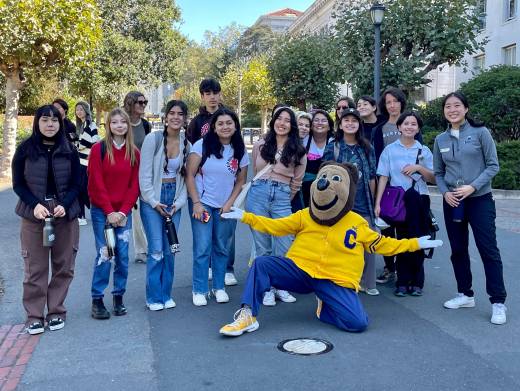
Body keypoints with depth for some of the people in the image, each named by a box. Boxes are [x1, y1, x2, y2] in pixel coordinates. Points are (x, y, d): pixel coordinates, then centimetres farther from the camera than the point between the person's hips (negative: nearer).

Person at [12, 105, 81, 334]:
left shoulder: (69, 151, 5)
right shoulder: (25, 150, 2)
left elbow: (76, 184, 3)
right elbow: (18, 184, 2)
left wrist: (64, 205, -14)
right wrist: (35, 204, -14)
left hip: (65, 215, 1)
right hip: (33, 215, -1)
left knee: (63, 266, 5)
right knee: (35, 268, 0)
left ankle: (56, 311, 18)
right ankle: (34, 316, 10)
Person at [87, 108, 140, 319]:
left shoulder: (134, 152, 5)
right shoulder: (99, 149, -4)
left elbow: (134, 185, 3)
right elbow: (96, 183, -8)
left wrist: (123, 211, -7)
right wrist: (109, 211, -12)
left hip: (123, 212, 3)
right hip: (101, 211, -3)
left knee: (122, 255, 3)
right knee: (104, 255, -5)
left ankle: (119, 297, 17)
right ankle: (97, 300, 7)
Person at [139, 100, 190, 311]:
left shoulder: (186, 144, 3)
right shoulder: (153, 139, -10)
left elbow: (185, 176, 6)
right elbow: (144, 174, -9)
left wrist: (179, 203, -3)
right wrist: (155, 202, -10)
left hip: (174, 200, 4)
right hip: (152, 199, -4)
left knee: (170, 250, 5)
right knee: (156, 249, -6)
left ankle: (166, 294, 20)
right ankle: (154, 297, 8)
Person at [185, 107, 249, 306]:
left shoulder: (240, 151, 3)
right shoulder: (202, 145, -6)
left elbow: (241, 181, 8)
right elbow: (190, 175, -7)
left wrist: (229, 204, -2)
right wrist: (196, 203, -12)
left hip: (226, 206, 3)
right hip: (202, 204, -3)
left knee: (222, 248, 9)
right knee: (202, 249, -3)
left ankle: (219, 287, 24)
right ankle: (199, 290, 9)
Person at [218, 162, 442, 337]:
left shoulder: (357, 224, 5)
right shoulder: (304, 216, 8)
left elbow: (381, 244, 14)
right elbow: (274, 226, 9)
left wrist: (414, 244, 12)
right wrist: (246, 217, 1)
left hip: (336, 281, -1)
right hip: (300, 271, 1)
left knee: (357, 322, -22)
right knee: (262, 264, -21)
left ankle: (324, 309, 8)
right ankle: (248, 315, -20)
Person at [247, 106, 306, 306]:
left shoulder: (298, 152, 5)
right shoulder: (260, 145, 9)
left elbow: (297, 182, 12)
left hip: (282, 198, 0)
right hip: (258, 194, 1)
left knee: (284, 247, -1)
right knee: (262, 246, 5)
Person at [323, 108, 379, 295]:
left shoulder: (367, 148, 7)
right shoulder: (332, 148, 1)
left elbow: (371, 177, 10)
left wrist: (372, 201, 10)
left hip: (363, 204, 2)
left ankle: (368, 283, 16)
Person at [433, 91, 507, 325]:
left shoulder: (480, 132, -5)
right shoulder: (440, 140, 7)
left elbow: (493, 165, -6)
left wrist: (472, 186, -17)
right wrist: (445, 192, -6)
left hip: (480, 200, -4)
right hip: (452, 202, 4)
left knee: (488, 250, -4)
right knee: (458, 250, 9)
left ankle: (498, 302, 3)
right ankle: (465, 295, 23)